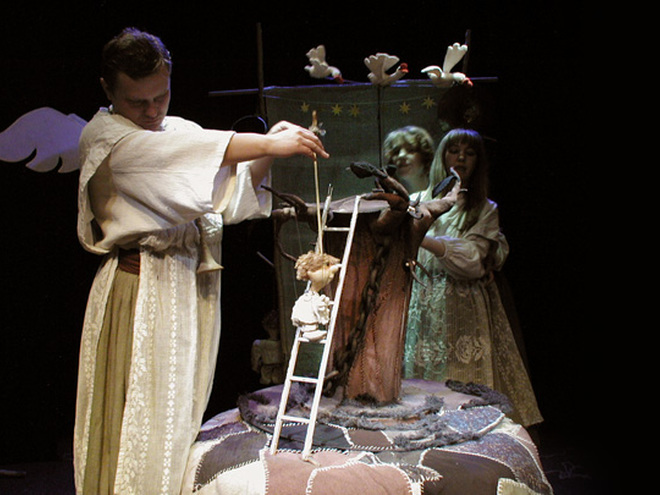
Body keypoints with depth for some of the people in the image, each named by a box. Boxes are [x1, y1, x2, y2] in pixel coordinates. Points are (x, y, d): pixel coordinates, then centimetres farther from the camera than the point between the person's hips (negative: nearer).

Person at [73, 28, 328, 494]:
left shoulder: (182, 129, 11)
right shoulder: (103, 136, -6)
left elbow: (232, 189, 8)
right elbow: (164, 153, -24)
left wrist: (269, 151, -12)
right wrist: (267, 143, -28)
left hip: (194, 289, 6)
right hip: (140, 293, -6)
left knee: (183, 415, 12)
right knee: (137, 421, -3)